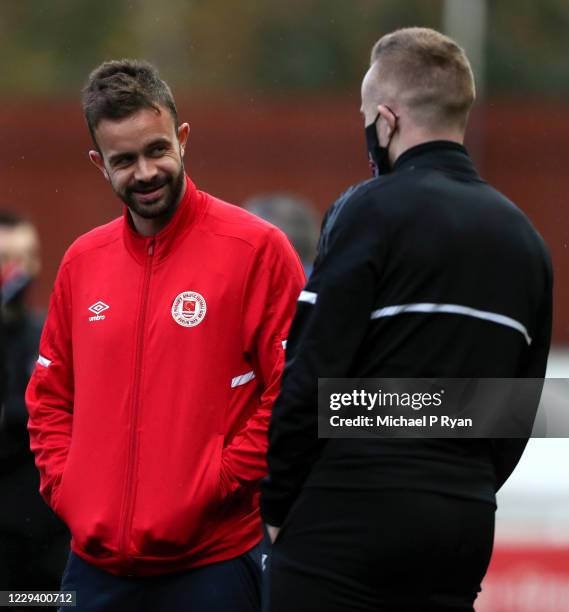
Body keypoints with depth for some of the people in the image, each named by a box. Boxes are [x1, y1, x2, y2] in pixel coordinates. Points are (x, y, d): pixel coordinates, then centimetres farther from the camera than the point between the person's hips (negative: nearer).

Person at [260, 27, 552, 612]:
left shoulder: (371, 211, -7)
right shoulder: (524, 240, 14)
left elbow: (312, 376, -12)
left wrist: (276, 504, -2)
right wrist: (463, 491, 18)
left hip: (349, 519, -7)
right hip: (464, 529, 7)